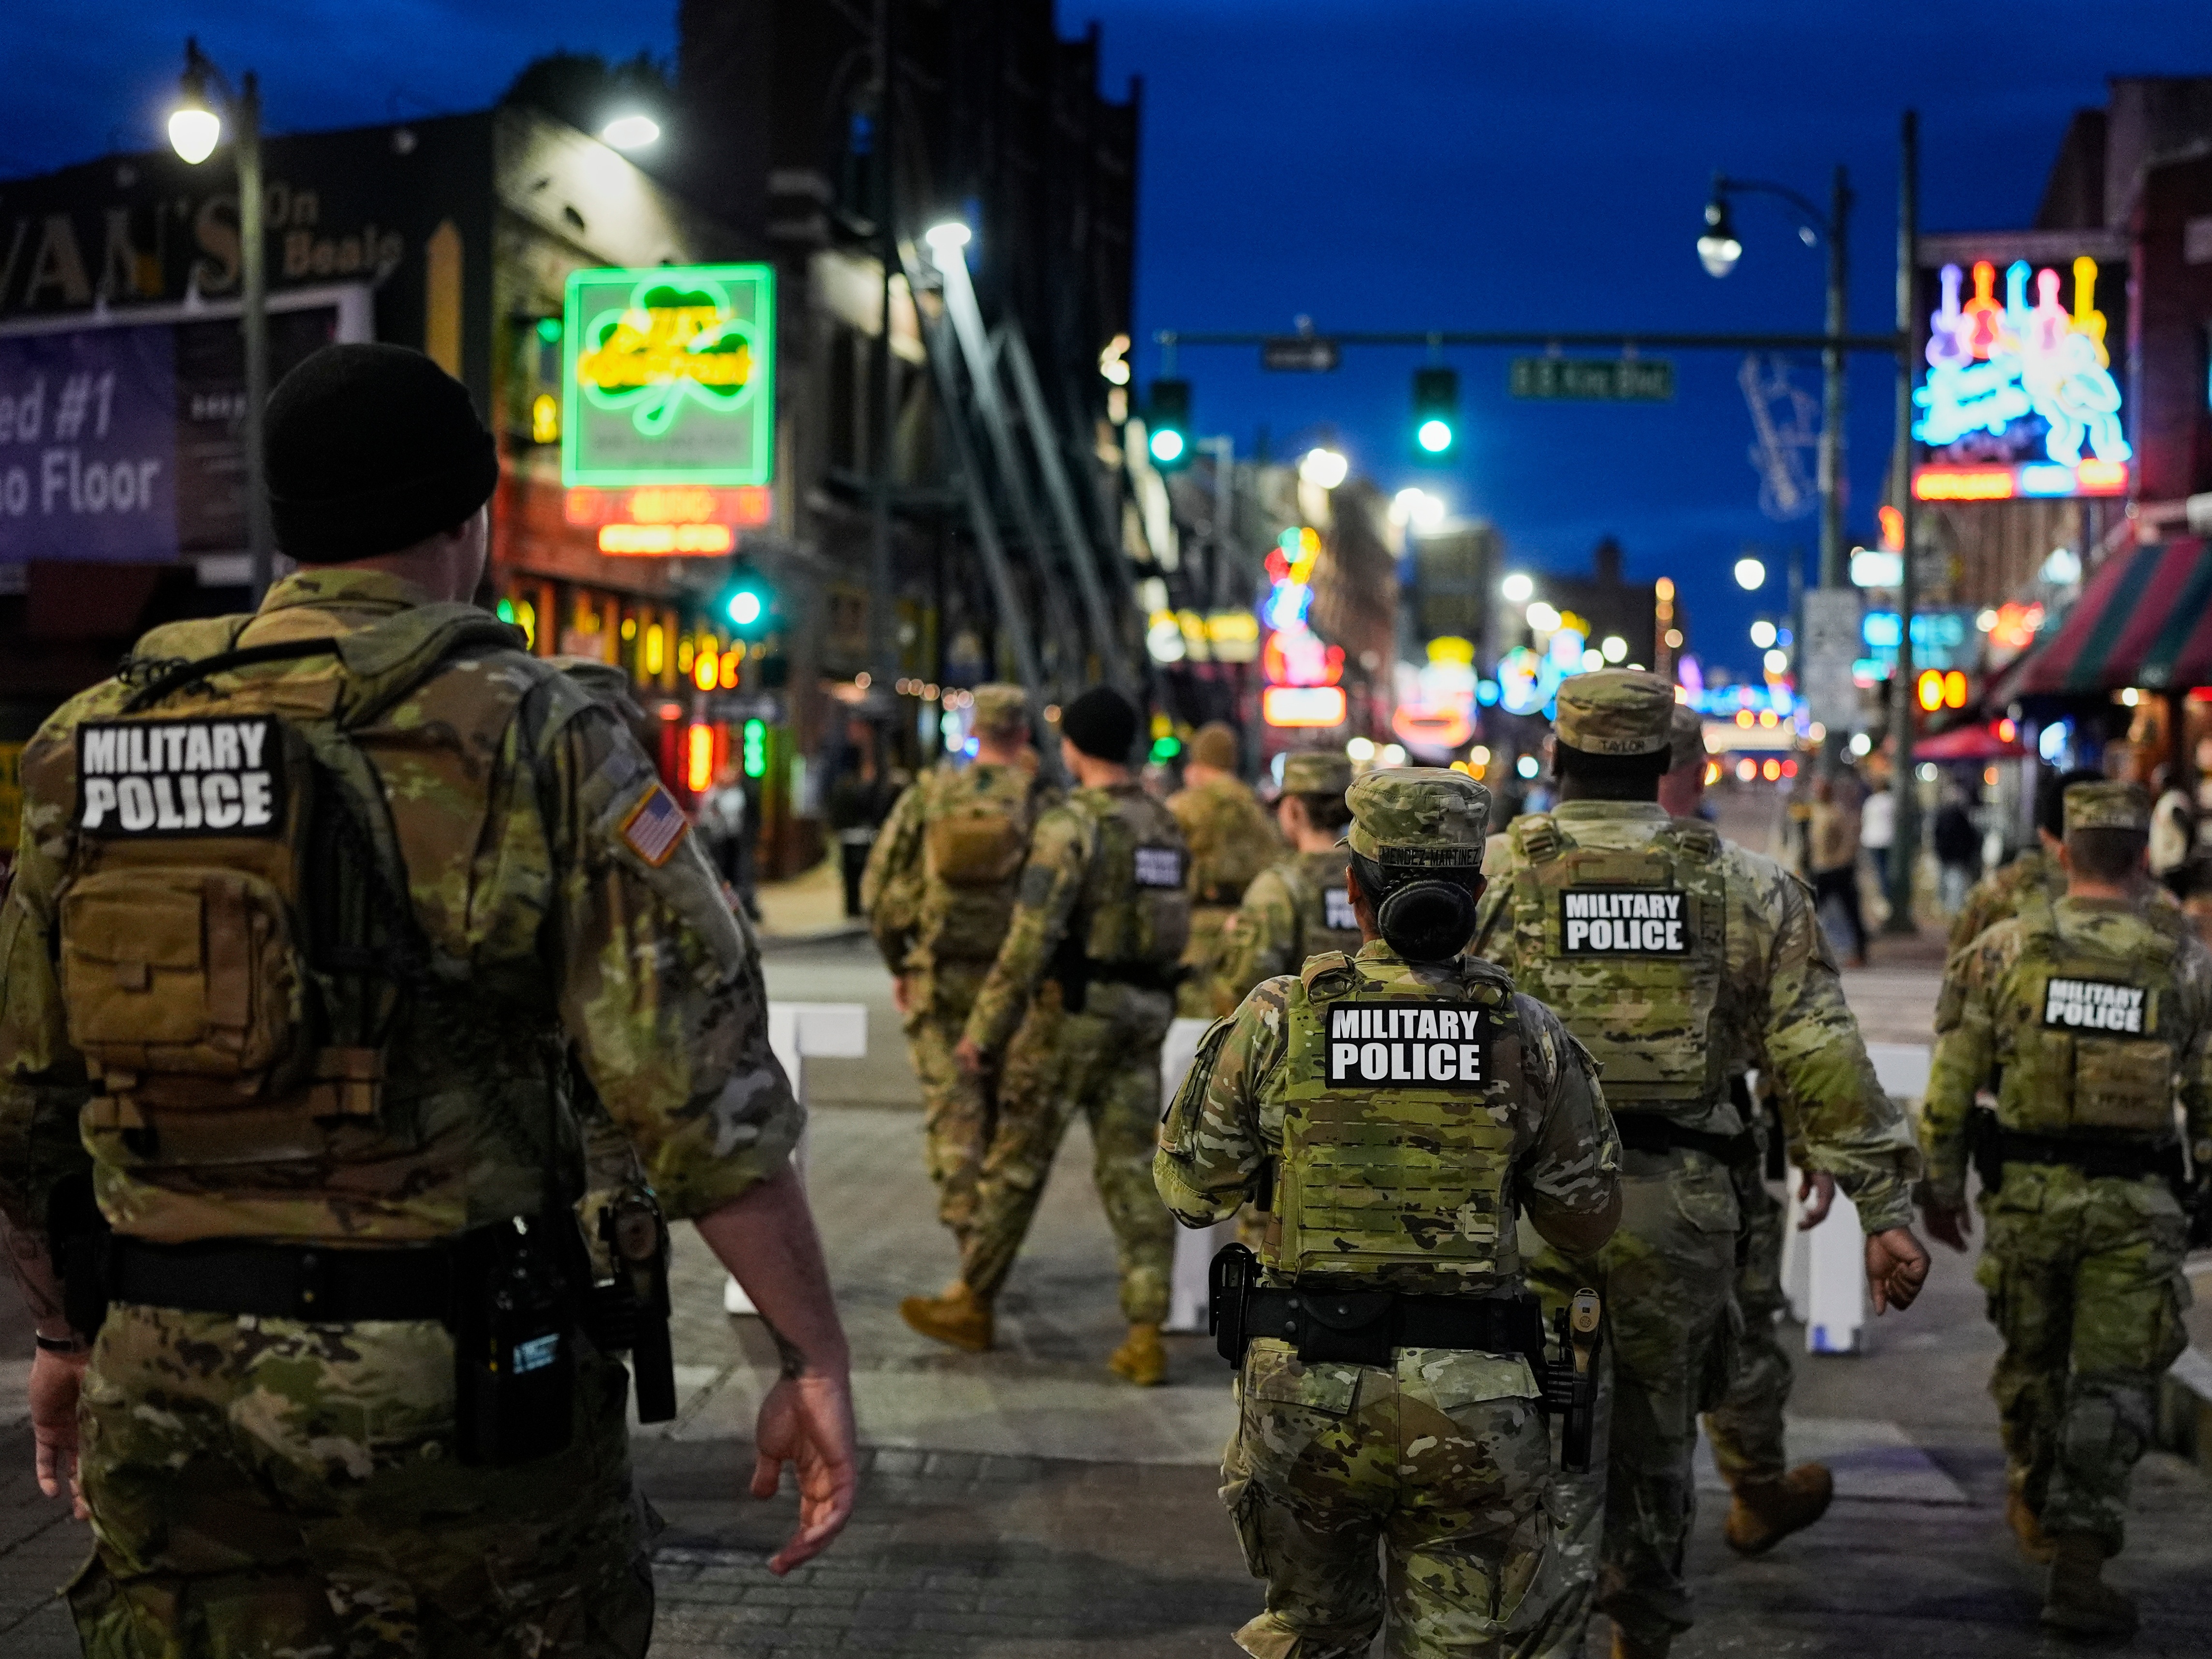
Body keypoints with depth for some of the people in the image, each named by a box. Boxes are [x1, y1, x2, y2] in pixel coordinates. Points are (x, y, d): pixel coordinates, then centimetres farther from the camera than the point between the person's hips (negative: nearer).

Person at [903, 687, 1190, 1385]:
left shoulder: (1071, 824, -14)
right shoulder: (1164, 824, 10)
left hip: (1072, 1009, -6)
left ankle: (972, 1305, 19)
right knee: (1132, 1171, 5)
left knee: (1018, 1162, 7)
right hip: (1144, 1012, 7)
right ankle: (1146, 1335, 0)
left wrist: (985, 1029, -13)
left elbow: (1031, 937, -18)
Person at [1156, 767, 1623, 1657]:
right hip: (1472, 1403, 0)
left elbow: (1190, 1190, 1)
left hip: (1305, 1388, 1)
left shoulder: (1276, 1017, -7)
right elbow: (1587, 1221, 4)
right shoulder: (1530, 1035, -5)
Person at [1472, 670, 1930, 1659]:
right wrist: (1885, 1208, 3)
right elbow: (1825, 1062, 0)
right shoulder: (1749, 890, 2)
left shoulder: (1488, 875, -3)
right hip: (1679, 1203, 2)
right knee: (1656, 1430, 19)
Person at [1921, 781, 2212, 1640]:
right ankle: (2078, 1561, -4)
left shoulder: (2004, 947, -3)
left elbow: (1952, 1084, -1)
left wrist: (1942, 1186, 10)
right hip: (2136, 1203, -1)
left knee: (2031, 1355, 20)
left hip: (2026, 1188, 1)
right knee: (2115, 1381, 3)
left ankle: (2033, 1503, 42)